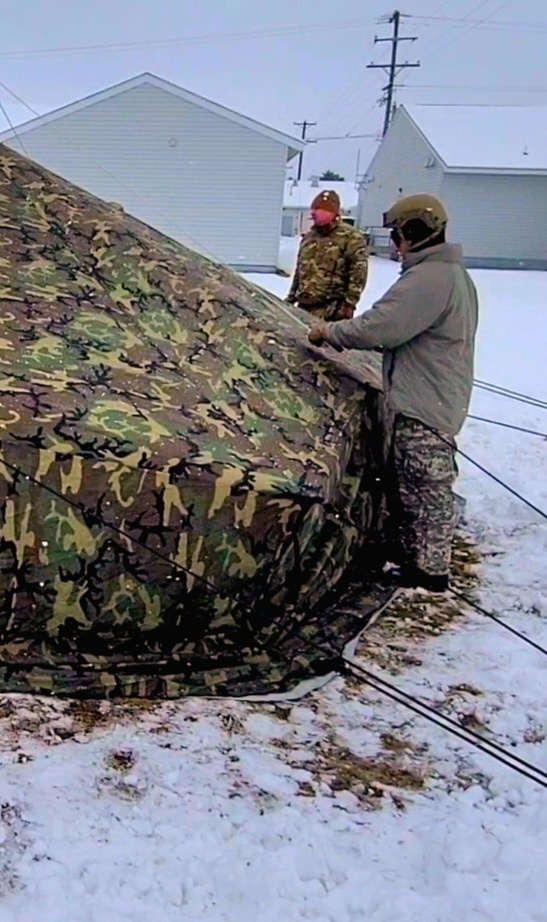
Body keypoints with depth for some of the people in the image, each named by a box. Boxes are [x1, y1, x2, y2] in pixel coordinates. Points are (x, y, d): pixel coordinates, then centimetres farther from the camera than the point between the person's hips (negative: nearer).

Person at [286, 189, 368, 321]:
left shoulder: (351, 237, -7)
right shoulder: (309, 237, 18)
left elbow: (358, 274, -12)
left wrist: (349, 303, -18)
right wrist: (291, 298, 22)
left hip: (331, 309, -8)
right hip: (305, 306, 8)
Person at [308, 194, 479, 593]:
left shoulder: (429, 278, -20)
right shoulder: (453, 274, 15)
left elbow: (382, 326, -24)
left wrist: (332, 332, -10)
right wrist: (350, 334, 11)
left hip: (424, 409, -11)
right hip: (433, 402, 11)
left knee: (426, 490, -1)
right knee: (410, 484, 20)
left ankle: (430, 572, 9)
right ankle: (413, 555, 32)